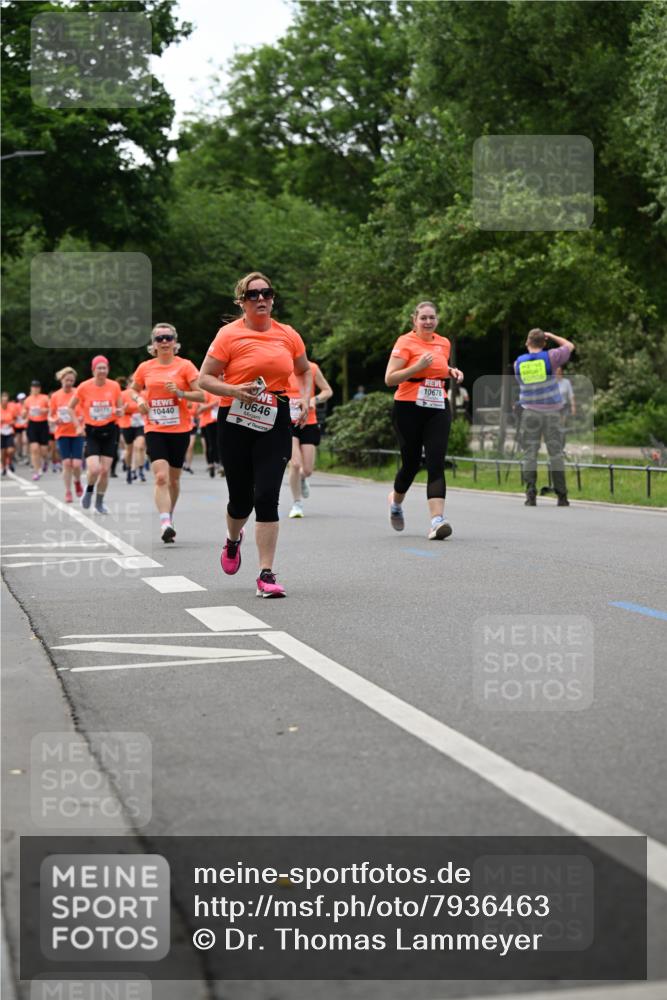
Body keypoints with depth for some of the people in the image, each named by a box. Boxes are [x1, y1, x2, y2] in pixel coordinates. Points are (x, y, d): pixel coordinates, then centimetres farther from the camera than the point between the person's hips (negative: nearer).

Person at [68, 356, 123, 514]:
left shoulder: (114, 386, -3)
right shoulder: (84, 387, -7)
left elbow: (120, 409, 10)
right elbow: (71, 407, 7)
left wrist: (119, 412, -14)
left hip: (110, 431, 2)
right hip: (92, 431, -2)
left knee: (105, 470, 0)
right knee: (94, 469, -17)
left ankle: (99, 503, 19)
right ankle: (89, 491, 15)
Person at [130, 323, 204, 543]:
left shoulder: (185, 366, -2)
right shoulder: (145, 368, 5)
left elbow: (201, 395, -4)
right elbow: (133, 389, 21)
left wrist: (180, 393, -19)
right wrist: (139, 400, -1)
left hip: (180, 429, 0)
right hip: (154, 429, 0)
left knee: (174, 479, 11)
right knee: (161, 477, -17)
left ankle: (169, 518, 31)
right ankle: (165, 524, -24)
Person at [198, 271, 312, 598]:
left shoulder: (288, 335, 6)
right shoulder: (229, 334, -4)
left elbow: (304, 371, 23)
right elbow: (205, 378, -4)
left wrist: (305, 398, 5)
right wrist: (234, 390, -21)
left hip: (275, 424, 1)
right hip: (235, 423, -1)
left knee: (267, 497, -10)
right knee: (241, 498, 7)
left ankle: (266, 574, -8)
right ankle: (233, 540, 44)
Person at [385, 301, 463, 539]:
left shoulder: (444, 343, 10)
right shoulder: (405, 342, -6)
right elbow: (389, 378, -12)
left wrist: (451, 372, 6)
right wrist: (418, 366, -23)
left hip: (438, 410, 4)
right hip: (409, 409, -4)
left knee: (436, 464, -11)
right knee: (411, 463, 6)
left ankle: (437, 520, -21)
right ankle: (395, 502, 38)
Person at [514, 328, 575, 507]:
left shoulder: (518, 363, 2)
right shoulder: (550, 357, -5)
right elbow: (569, 346, 11)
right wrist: (550, 336, 19)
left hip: (530, 413, 1)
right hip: (551, 412, -1)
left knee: (529, 454, 2)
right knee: (556, 453, 3)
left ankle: (530, 496, -7)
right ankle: (562, 497, 4)